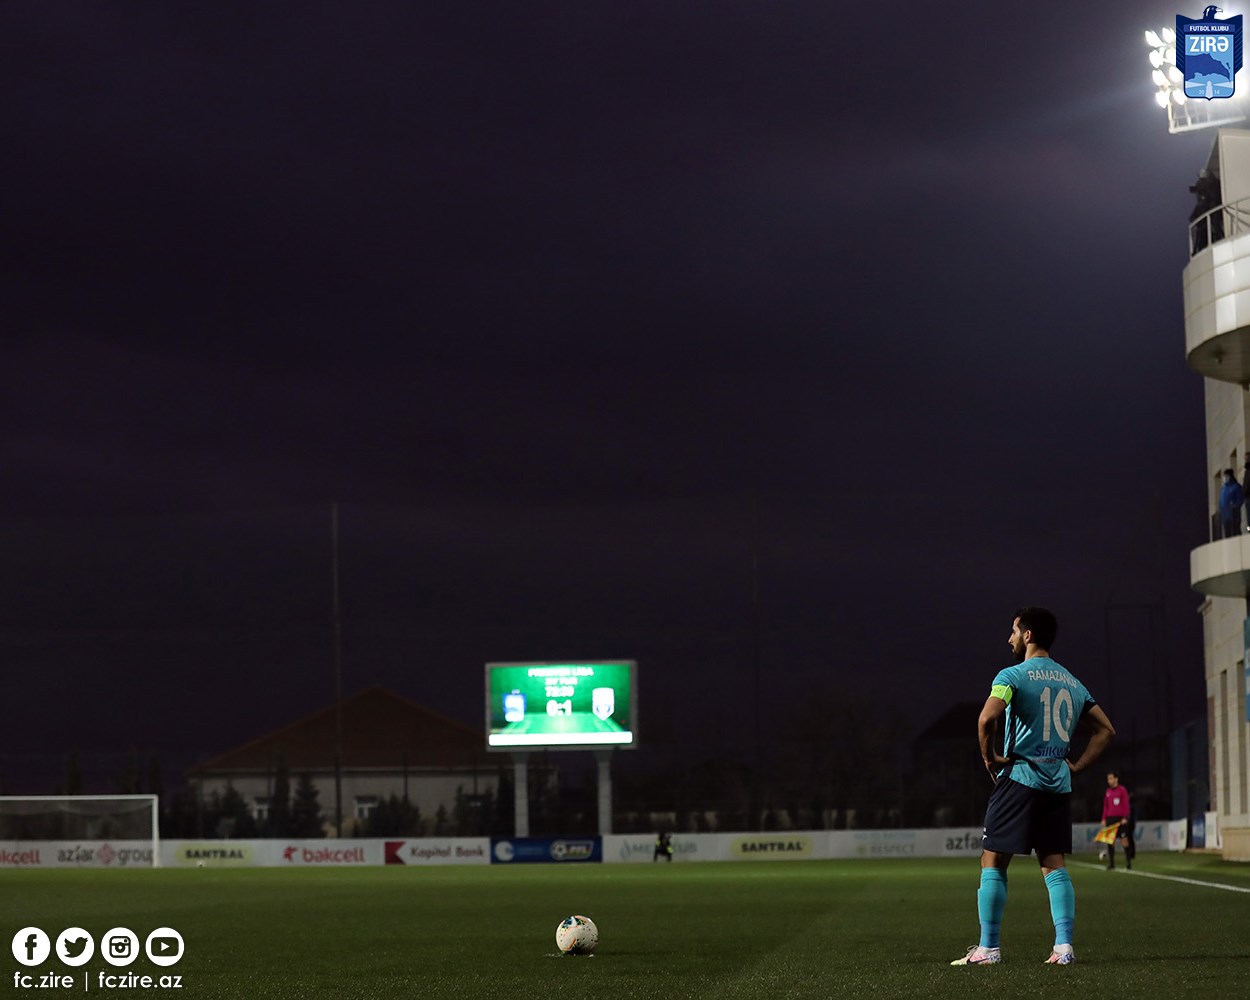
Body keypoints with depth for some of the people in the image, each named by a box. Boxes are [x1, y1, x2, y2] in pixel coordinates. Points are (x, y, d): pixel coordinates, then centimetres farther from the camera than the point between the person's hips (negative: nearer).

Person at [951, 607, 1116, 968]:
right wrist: (1076, 766, 13)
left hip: (1019, 777, -6)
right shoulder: (1072, 682, 15)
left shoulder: (1012, 676, -6)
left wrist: (990, 758, -9)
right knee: (1054, 864, 7)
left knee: (993, 862, 1)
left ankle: (988, 948, 0)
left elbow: (987, 718, -22)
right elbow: (1105, 729, 17)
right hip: (1059, 783, 6)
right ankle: (1064, 946, -3)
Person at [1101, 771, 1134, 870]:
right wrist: (1104, 819, 11)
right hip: (1110, 818, 5)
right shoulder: (1107, 792, 14)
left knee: (1124, 839, -4)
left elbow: (1126, 805, -6)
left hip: (1120, 819, -5)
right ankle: (1111, 863, 4)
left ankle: (1128, 862, 3)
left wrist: (1125, 818, -14)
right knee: (1110, 840, 1)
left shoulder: (1122, 790, -3)